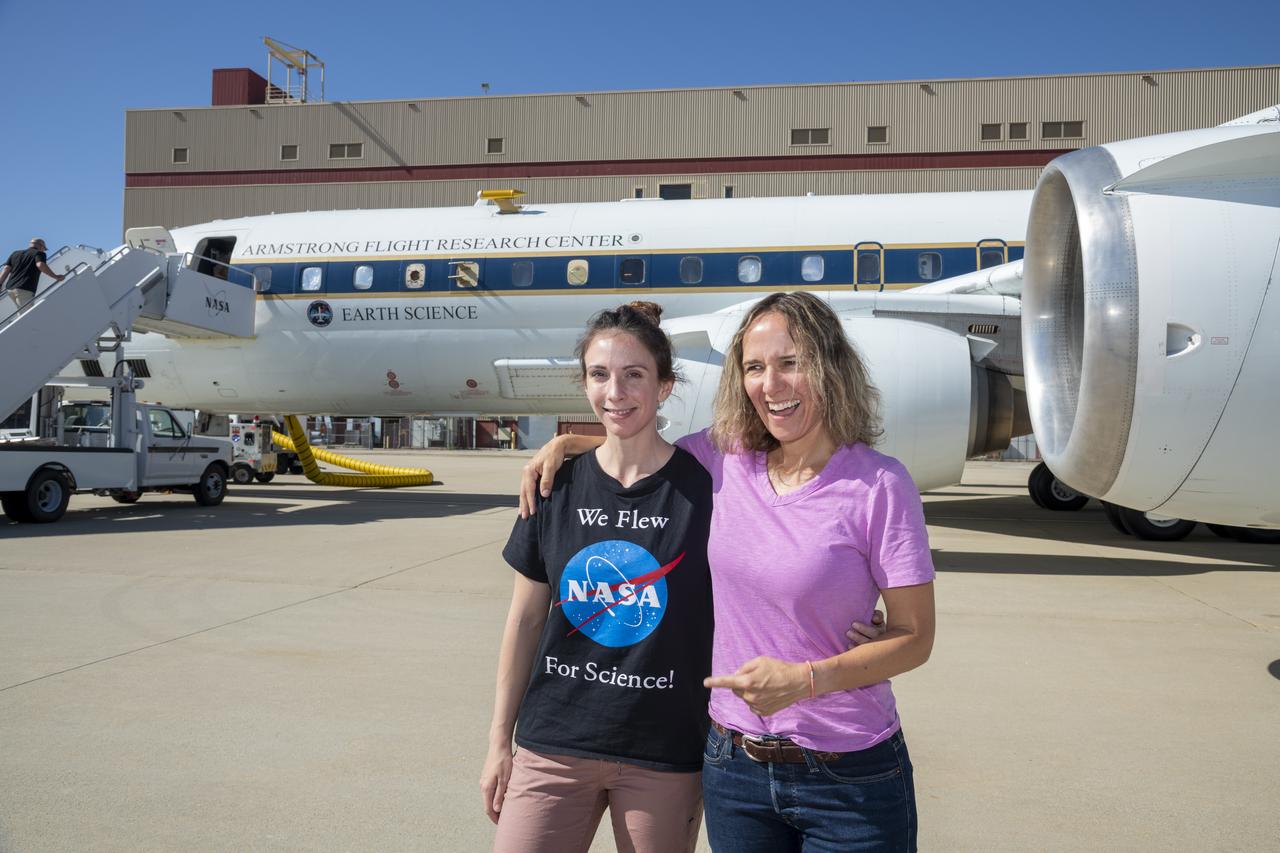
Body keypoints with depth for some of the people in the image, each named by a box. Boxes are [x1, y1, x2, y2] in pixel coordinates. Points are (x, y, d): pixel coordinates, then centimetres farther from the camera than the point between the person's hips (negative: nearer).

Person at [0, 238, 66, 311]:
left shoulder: (16, 253, 25)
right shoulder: (39, 253, 6)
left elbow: (6, 269, 14)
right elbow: (40, 265, -16)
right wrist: (56, 277, -14)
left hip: (11, 289, 7)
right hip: (25, 290, -7)